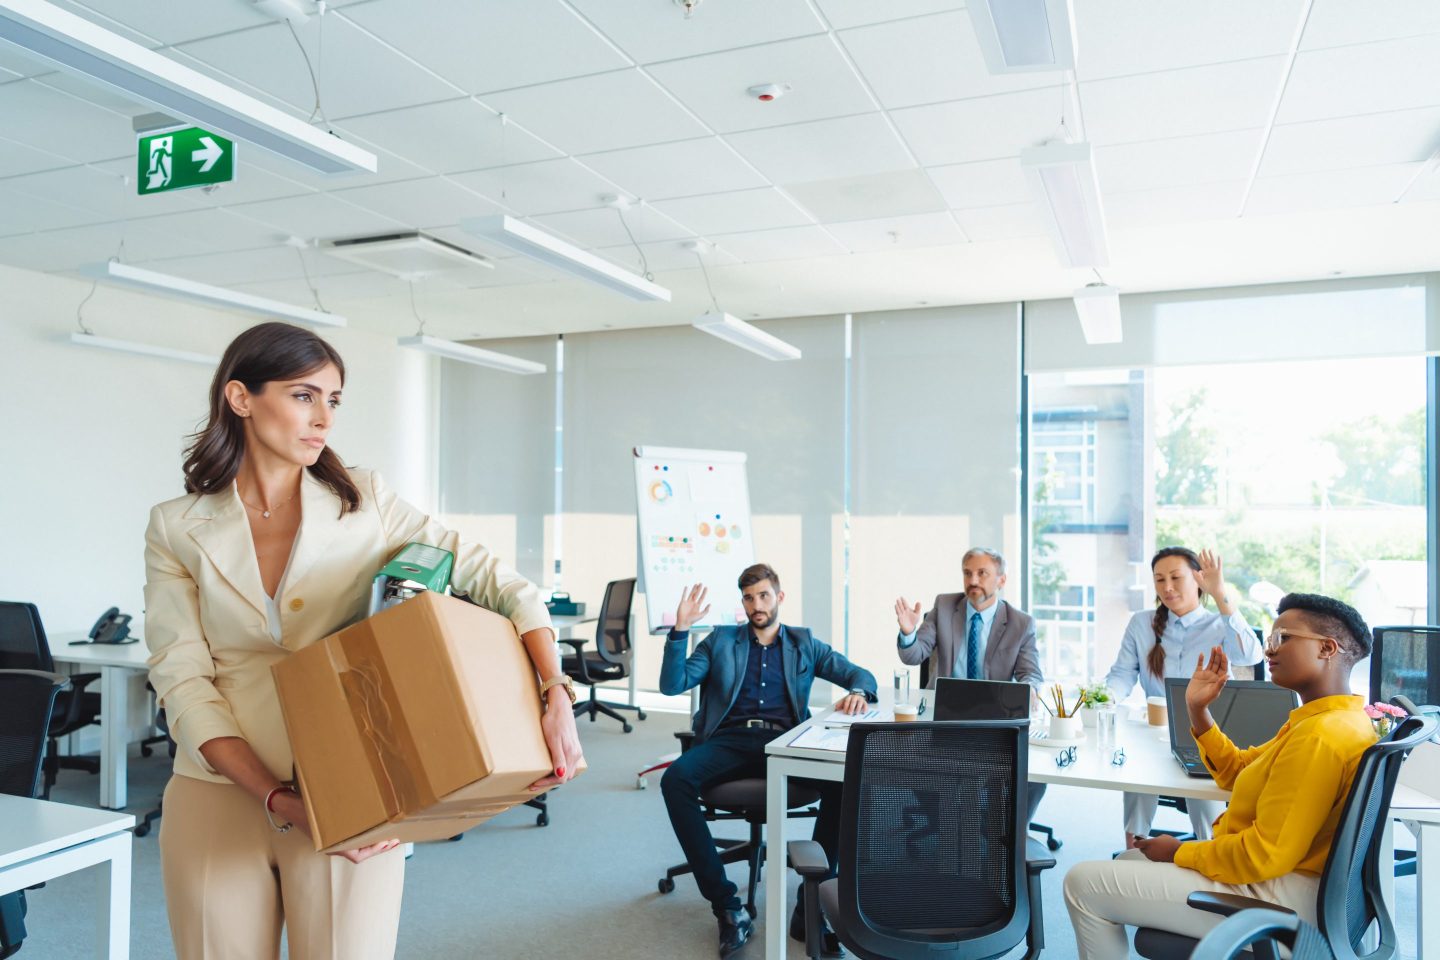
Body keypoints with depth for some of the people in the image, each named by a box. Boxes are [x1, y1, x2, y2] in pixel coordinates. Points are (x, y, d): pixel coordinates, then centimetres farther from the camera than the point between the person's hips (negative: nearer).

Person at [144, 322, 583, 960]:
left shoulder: (363, 502, 0)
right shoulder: (177, 530, 1)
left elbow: (496, 580, -5)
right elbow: (184, 682, -5)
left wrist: (556, 696, -18)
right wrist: (277, 798, -16)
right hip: (222, 794, 1)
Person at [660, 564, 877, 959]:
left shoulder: (803, 643, 20)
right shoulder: (720, 640, 17)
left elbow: (861, 674, 16)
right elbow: (672, 685, 7)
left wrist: (857, 692, -9)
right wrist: (680, 629, -5)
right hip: (731, 740, 0)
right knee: (675, 778, -32)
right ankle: (727, 906, -23)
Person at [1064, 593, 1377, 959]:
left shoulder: (1321, 736, -26)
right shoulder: (1326, 719, 10)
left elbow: (1265, 854, -29)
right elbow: (1237, 772, 19)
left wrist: (1178, 852, -15)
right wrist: (1198, 710, 6)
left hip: (1271, 894, -11)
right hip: (1270, 873, 11)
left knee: (1084, 883, -10)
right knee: (1131, 861, 27)